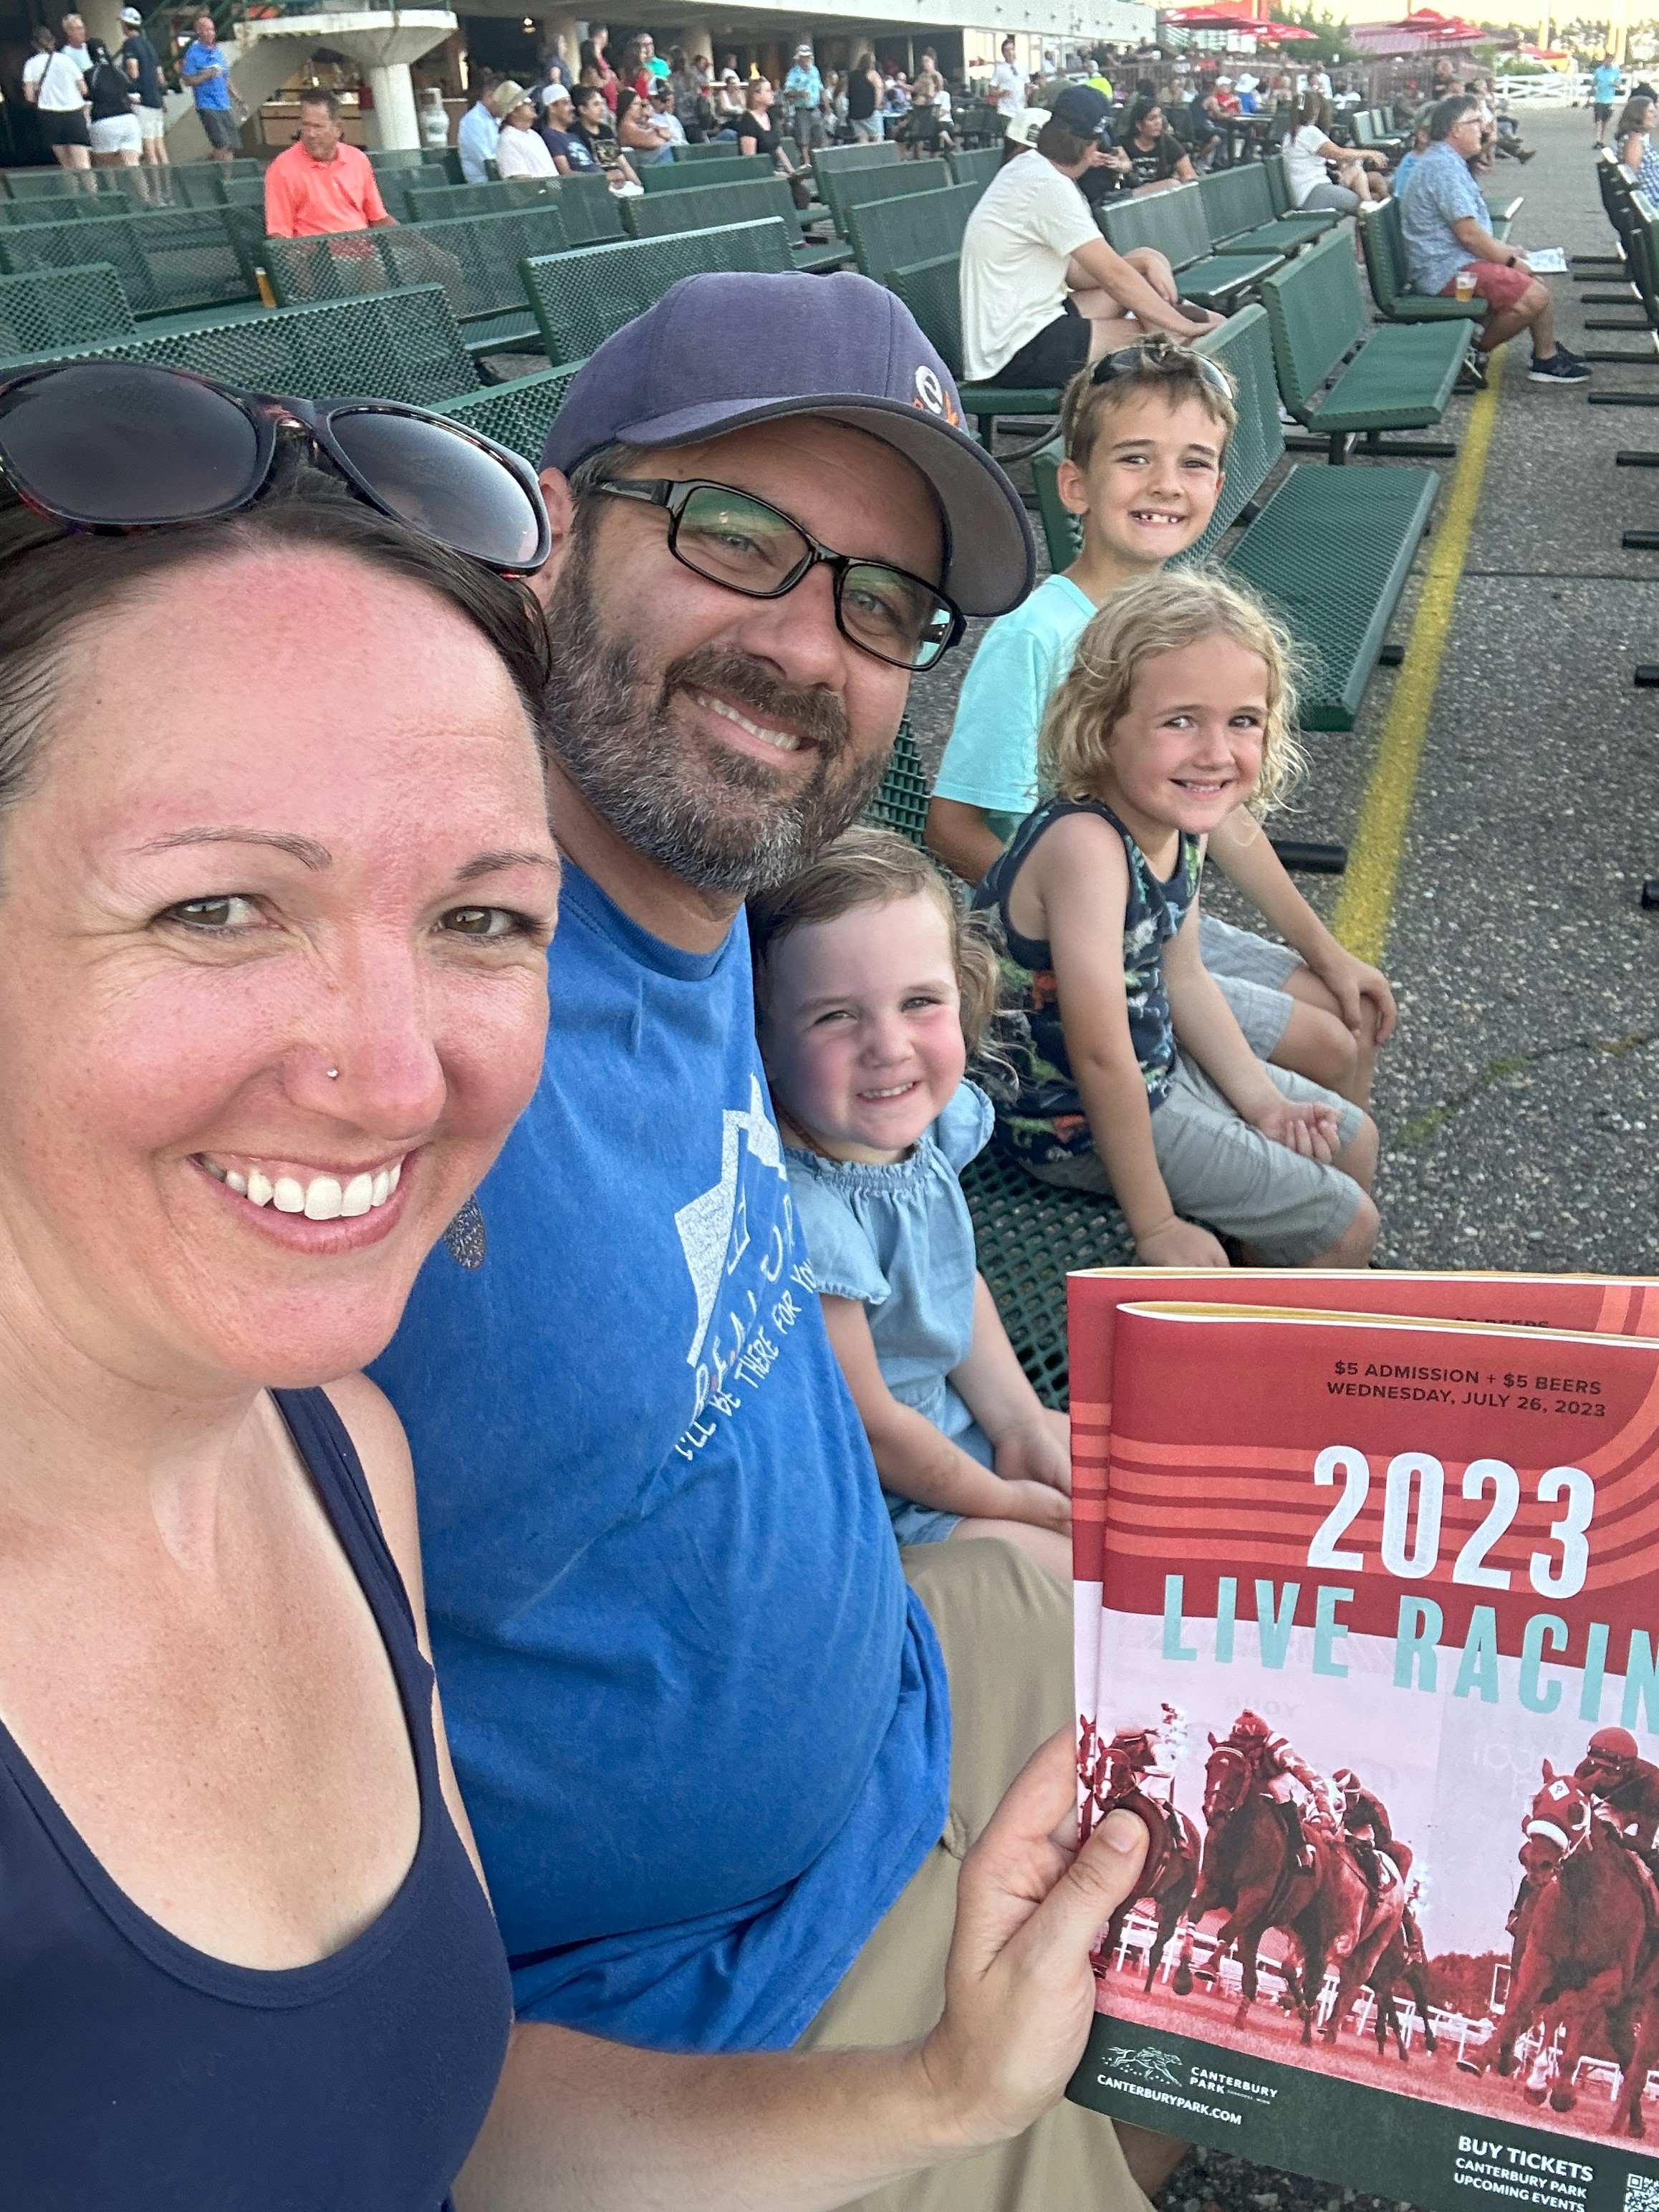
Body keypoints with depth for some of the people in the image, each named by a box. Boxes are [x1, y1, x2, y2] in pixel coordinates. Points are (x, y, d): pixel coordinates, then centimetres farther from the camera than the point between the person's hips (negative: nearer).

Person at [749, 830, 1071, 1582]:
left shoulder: (933, 1119, -12)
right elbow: (869, 1428, -23)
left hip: (946, 1419, 8)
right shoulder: (803, 1216, -36)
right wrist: (1003, 1500, -8)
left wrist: (1022, 1425, 5)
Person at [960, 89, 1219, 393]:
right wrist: (1187, 328, -11)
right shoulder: (1050, 185, -17)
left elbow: (1075, 273, 13)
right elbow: (1115, 277, -16)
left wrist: (1144, 263, 0)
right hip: (1020, 352, -11)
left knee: (1148, 261, 17)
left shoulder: (1026, 167, 12)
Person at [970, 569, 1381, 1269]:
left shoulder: (1178, 818, -6)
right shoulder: (1087, 845, -34)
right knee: (1345, 1227, 2)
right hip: (1073, 1119, -9)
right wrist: (1157, 1226, -25)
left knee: (1351, 1140, 24)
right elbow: (1100, 1057, -33)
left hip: (1153, 1064, 9)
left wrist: (1262, 1101, 6)